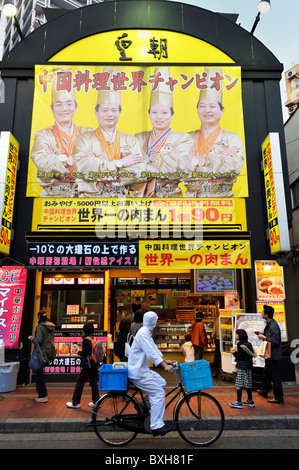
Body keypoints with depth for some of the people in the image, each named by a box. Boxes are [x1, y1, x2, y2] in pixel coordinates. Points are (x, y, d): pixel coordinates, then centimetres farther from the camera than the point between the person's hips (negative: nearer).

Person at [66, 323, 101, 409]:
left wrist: (79, 352, 0)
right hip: (95, 365, 7)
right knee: (94, 383, 12)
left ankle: (75, 402, 9)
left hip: (88, 366, -7)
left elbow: (85, 352, -18)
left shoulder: (86, 340, -13)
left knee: (80, 383, 3)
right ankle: (96, 401, 15)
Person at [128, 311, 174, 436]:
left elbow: (154, 348, 20)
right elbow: (151, 353, -27)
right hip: (138, 372, -10)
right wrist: (165, 366, -30)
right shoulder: (143, 333, -20)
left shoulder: (146, 332, 13)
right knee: (159, 393, -10)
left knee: (162, 383, 13)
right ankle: (156, 426, -8)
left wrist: (165, 361, 17)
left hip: (142, 369, 10)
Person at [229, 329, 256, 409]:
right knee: (248, 384, 16)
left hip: (242, 367, -9)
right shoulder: (248, 344, 10)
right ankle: (250, 401, 24)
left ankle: (238, 402, -1)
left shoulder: (241, 345, -17)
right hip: (249, 366, 9)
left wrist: (234, 353, -4)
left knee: (239, 385, -3)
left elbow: (240, 357, -19)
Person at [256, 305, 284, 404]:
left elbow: (275, 341, -27)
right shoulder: (269, 324, 7)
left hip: (273, 355, -11)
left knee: (274, 375, 0)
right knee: (267, 373, 24)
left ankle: (278, 397, 12)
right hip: (269, 354, 11)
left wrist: (264, 338, -21)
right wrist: (261, 334, 7)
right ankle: (264, 391, 40)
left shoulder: (273, 326, -25)